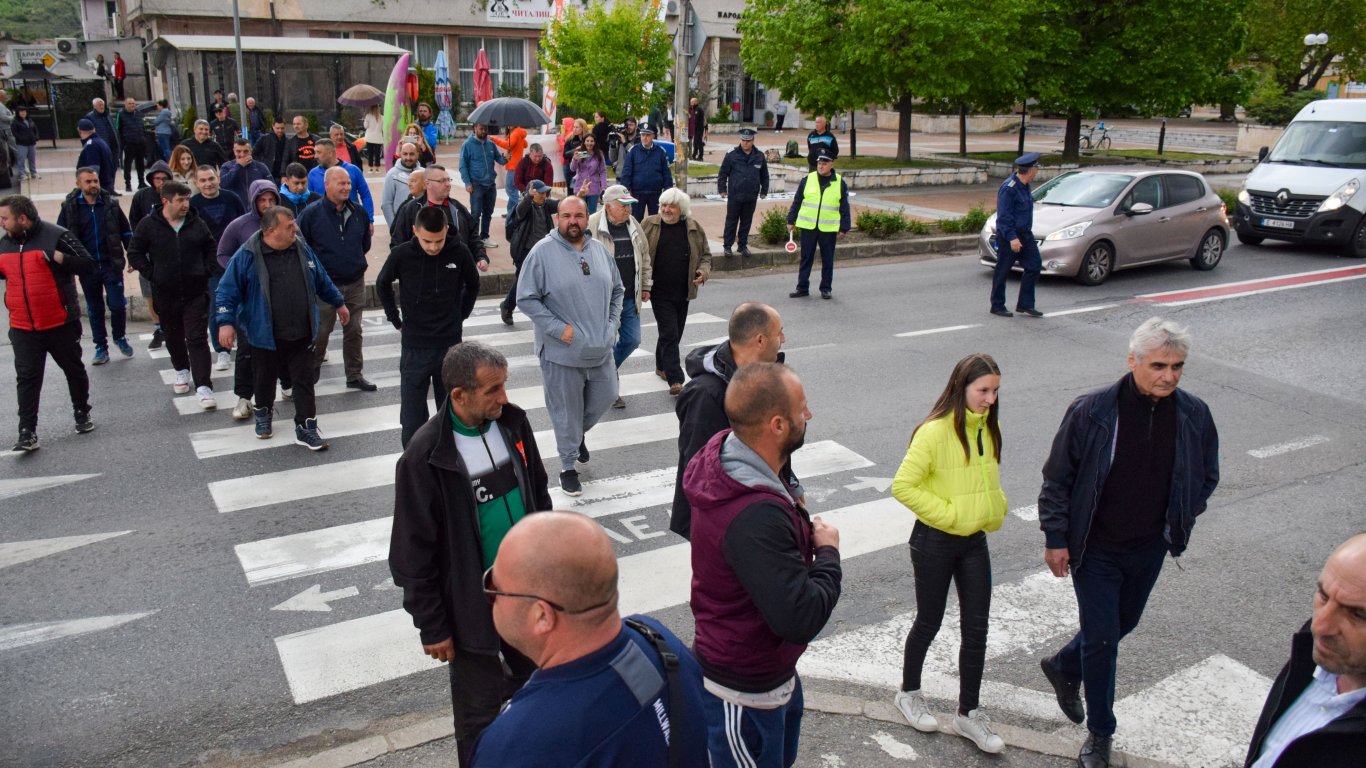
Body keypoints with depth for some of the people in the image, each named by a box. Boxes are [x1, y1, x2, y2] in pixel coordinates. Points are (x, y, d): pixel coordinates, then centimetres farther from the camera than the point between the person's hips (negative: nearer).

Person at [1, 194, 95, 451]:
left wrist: (55, 257, -25)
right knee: (26, 379, 0)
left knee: (74, 370, 13)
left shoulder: (56, 236, -11)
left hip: (61, 323, -4)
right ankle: (27, 432, 1)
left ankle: (82, 413, 32)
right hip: (22, 328, 4)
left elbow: (86, 265, -14)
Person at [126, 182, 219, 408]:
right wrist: (152, 274, -5)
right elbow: (134, 253, 3)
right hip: (166, 293, 1)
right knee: (173, 336, 17)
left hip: (196, 292, -1)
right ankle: (182, 370, 41)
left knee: (197, 339, -6)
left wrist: (207, 272, 2)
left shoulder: (197, 224, 0)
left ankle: (203, 387, -10)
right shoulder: (148, 225, -4)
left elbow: (212, 250, 14)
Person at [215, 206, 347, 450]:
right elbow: (227, 291, -9)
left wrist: (338, 303, 24)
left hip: (301, 335, 3)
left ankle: (306, 428, 10)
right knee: (265, 380, 15)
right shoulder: (248, 255, -12)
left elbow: (321, 280, 17)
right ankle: (262, 414, 41)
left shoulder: (302, 249, 2)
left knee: (305, 380, 3)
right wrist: (226, 322, -17)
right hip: (265, 336, -3)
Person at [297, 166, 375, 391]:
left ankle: (355, 375, 23)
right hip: (324, 285, -4)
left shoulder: (358, 212, 3)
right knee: (320, 332, 5)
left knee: (354, 330, 12)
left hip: (355, 283, 4)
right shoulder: (311, 213, -11)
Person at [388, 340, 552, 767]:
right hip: (473, 607, -5)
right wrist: (432, 626, -10)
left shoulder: (513, 422, -7)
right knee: (479, 709, 12)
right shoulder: (425, 457, -23)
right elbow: (414, 552, -15)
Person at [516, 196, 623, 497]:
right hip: (562, 352, -5)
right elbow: (526, 298, -13)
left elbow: (617, 290, 17)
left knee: (604, 398, 17)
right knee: (566, 412, 6)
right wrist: (559, 328, -17)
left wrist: (612, 323, 4)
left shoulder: (600, 250, 6)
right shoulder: (542, 252, -11)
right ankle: (568, 466, 24)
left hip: (599, 349, 5)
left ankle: (578, 434, 47)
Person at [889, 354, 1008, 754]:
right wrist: (948, 514, -19)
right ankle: (909, 693, 35)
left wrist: (994, 511, 3)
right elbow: (903, 486, -23)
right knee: (929, 623, 11)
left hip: (975, 541, 6)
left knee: (976, 629, 9)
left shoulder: (989, 428, 1)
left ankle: (967, 713, 24)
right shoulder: (935, 432, -21)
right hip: (935, 542, -6)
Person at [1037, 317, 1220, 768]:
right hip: (1096, 548, -4)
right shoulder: (1092, 411, -19)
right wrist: (1055, 539, -9)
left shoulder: (1194, 416, -9)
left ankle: (1063, 668, 50)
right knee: (1101, 638, 2)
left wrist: (1180, 521, 1)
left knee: (1123, 624, 21)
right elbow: (1056, 479, -10)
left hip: (1149, 549, 4)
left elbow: (1207, 477, 9)